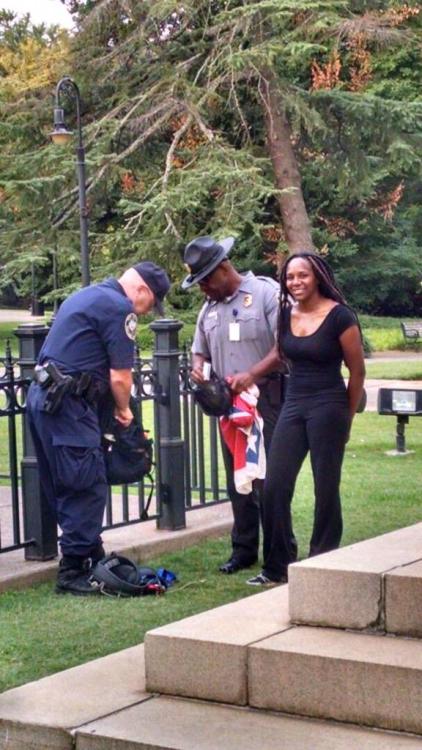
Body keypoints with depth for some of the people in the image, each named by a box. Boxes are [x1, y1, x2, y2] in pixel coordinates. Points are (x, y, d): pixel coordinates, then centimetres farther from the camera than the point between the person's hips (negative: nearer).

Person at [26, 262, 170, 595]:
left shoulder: (88, 295, 23)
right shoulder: (120, 308, -8)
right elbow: (120, 377, -10)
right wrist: (124, 410, 10)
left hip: (43, 397, 10)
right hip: (68, 404, -10)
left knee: (65, 488, 14)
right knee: (87, 489, -5)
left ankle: (92, 559, 24)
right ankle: (73, 572, -3)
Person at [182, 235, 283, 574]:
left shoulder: (266, 292, -7)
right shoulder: (210, 308, 15)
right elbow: (199, 350, 23)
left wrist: (252, 374, -24)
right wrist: (198, 369, -1)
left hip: (266, 397, -7)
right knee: (237, 480, 11)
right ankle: (244, 548, 20)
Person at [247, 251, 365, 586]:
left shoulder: (339, 316, -10)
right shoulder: (286, 314, 6)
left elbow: (357, 372, -3)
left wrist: (345, 418, 4)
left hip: (328, 407, -5)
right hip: (293, 406, 6)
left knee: (326, 489, 2)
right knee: (275, 487, 1)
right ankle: (277, 567, 12)